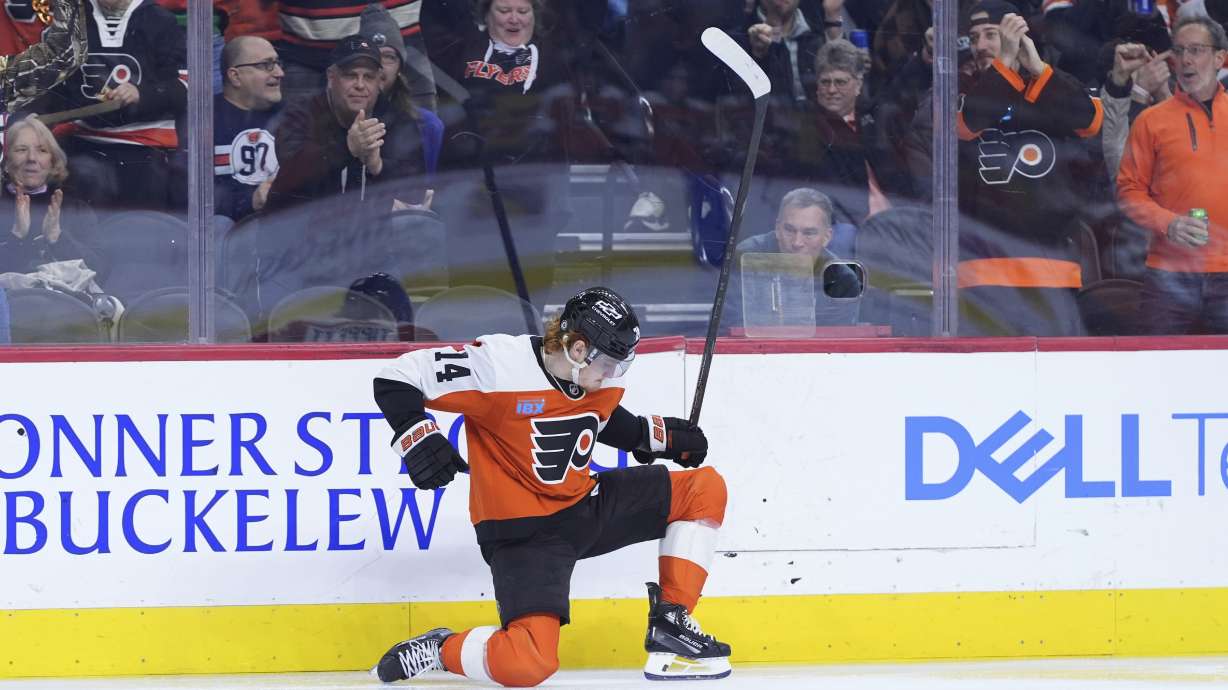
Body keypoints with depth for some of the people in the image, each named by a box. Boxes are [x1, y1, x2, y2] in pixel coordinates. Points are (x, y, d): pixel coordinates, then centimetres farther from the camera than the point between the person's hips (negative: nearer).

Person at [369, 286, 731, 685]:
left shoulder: (604, 379, -2)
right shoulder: (499, 365, -24)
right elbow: (397, 379, -19)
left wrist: (659, 436, 16)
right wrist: (418, 439, -32)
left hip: (587, 506, 8)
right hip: (522, 531, -8)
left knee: (705, 489, 4)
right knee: (529, 664, -26)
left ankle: (671, 624, 10)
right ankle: (438, 650, 3)